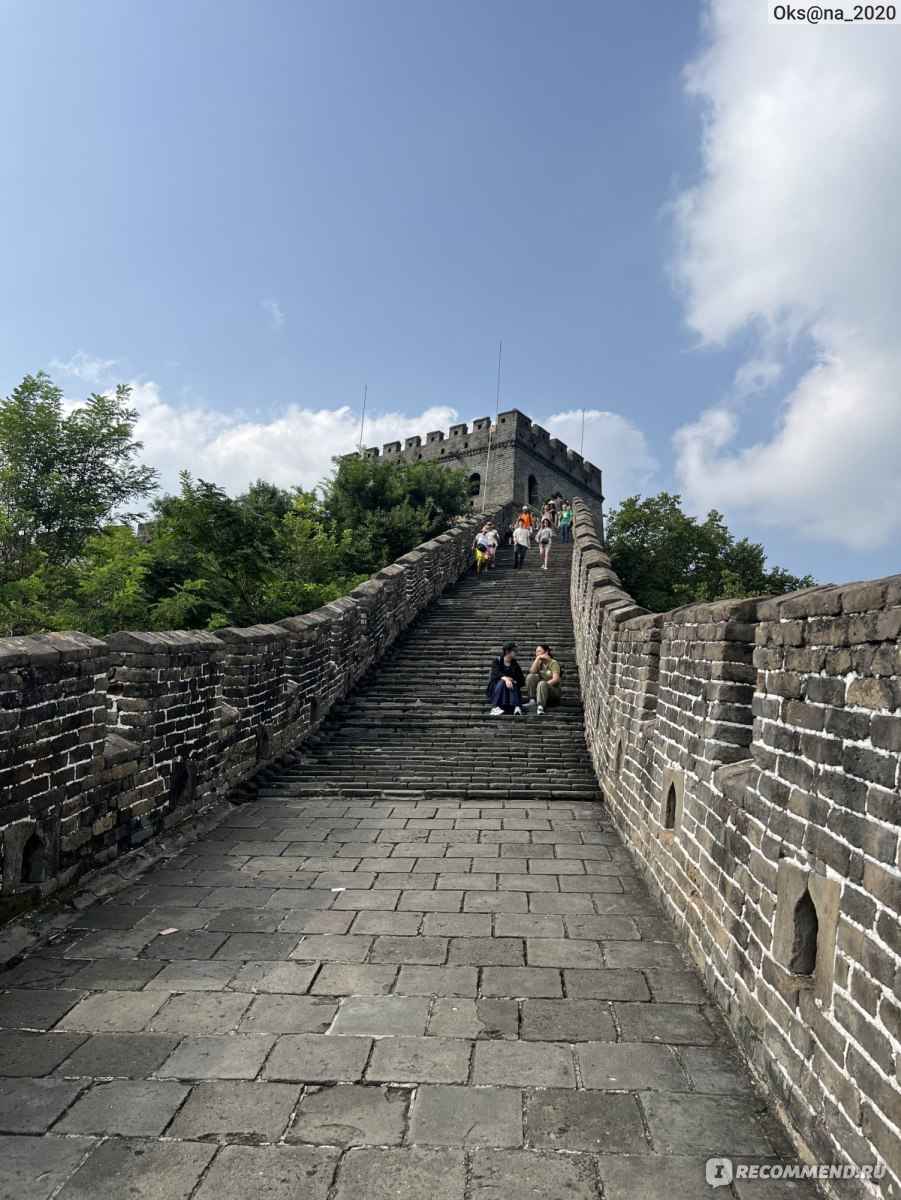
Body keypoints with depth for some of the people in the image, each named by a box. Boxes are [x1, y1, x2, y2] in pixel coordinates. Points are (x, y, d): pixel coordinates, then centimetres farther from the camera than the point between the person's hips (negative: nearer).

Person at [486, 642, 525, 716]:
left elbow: (522, 681, 3)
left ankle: (517, 707, -51)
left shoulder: (515, 665, 10)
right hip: (496, 686, -2)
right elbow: (496, 673, -20)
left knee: (513, 685, -30)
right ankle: (495, 708, -43)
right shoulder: (497, 661, 1)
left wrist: (511, 680, -15)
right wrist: (505, 678, -38)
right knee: (502, 682, -33)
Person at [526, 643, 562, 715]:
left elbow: (556, 679, -17)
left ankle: (541, 706, -52)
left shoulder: (553, 663, -5)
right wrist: (537, 658, -12)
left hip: (554, 691, -5)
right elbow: (532, 672, -9)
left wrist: (545, 684, -25)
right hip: (541, 689, 5)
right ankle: (532, 700, -23)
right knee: (531, 676, -17)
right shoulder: (539, 663, 11)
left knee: (542, 684, -36)